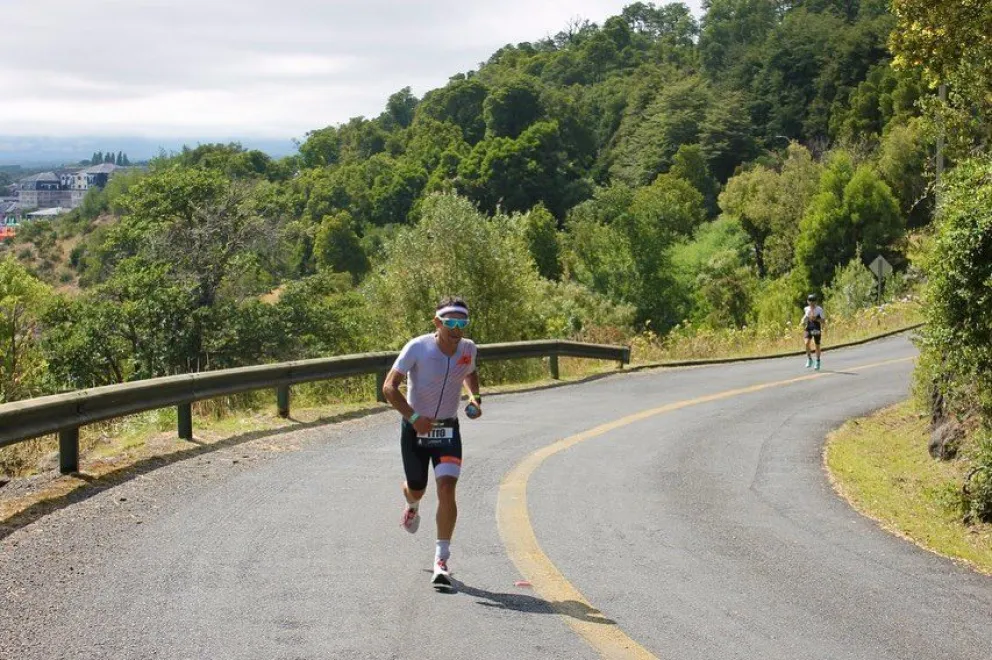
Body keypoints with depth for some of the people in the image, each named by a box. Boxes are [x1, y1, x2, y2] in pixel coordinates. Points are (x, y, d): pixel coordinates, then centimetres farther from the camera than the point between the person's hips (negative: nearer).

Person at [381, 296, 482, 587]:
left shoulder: (468, 349, -6)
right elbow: (389, 386, -21)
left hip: (448, 430, 1)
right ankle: (412, 506, 58)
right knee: (416, 489, 17)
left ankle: (441, 558, -11)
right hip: (415, 428, -1)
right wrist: (414, 417, -32)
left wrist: (475, 398, 0)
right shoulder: (417, 348, -20)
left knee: (446, 489, -17)